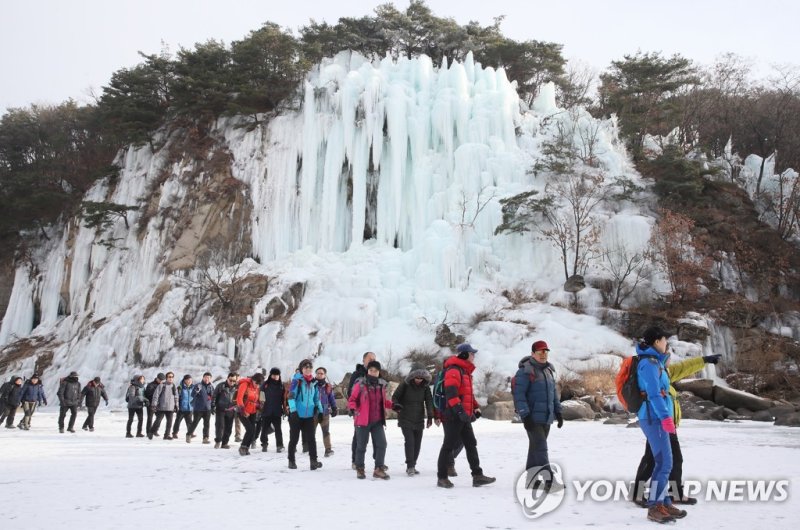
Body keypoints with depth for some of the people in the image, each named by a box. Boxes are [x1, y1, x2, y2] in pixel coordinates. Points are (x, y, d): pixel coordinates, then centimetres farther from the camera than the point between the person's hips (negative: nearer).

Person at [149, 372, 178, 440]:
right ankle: (151, 433, 17)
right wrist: (154, 404, -13)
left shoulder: (174, 386, 9)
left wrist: (176, 406, 14)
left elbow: (176, 397, 17)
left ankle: (166, 435, 15)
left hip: (170, 408, 4)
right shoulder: (161, 385, -6)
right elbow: (156, 395, -8)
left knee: (169, 422, 5)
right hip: (161, 407, -4)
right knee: (158, 421, -2)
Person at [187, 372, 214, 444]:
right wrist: (197, 391, -32)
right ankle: (189, 435, 20)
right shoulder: (198, 385, -5)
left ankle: (205, 438, 7)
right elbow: (192, 395, -14)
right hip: (198, 408, -4)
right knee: (195, 423, 1)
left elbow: (213, 397, 14)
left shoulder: (211, 387, 8)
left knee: (207, 424, 2)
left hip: (207, 409, 4)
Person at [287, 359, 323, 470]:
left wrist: (320, 411, 12)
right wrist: (293, 410, -23)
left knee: (311, 438, -1)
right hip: (296, 415, -4)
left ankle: (314, 461, -1)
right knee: (294, 439, 7)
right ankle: (291, 461, 20)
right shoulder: (296, 381, -8)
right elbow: (291, 396, -14)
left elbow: (317, 398, 17)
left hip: (309, 415, 4)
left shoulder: (314, 382, 9)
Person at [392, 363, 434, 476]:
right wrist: (396, 405, -23)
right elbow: (395, 397, -2)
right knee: (410, 441, -14)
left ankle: (412, 466, 19)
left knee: (417, 443, 6)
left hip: (419, 419, 4)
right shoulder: (405, 384, -9)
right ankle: (410, 466, -8)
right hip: (406, 419, -4)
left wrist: (430, 416, -15)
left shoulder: (425, 386, 0)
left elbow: (429, 400, -3)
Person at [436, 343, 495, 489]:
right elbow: (451, 393, -25)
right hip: (453, 416, -10)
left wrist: (475, 407, 21)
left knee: (471, 444, 10)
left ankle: (477, 475, 15)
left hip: (464, 417, 10)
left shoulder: (465, 371, 19)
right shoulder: (453, 370, -14)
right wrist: (459, 411, -31)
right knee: (449, 445, -2)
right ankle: (442, 477, 6)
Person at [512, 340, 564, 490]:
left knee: (536, 447, 13)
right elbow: (519, 394, -16)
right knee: (540, 446, -15)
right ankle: (548, 477, -21)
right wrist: (525, 415, -20)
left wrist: (558, 412, 17)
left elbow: (554, 393, 23)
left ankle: (531, 477, 22)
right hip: (532, 418, -7)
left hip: (547, 417, 8)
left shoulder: (549, 371, 15)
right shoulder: (525, 371, -11)